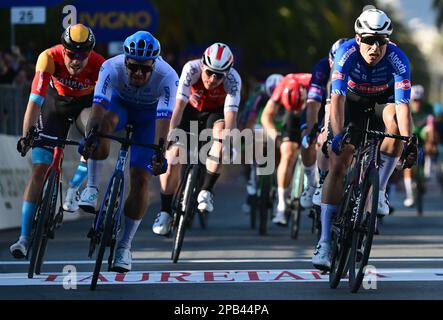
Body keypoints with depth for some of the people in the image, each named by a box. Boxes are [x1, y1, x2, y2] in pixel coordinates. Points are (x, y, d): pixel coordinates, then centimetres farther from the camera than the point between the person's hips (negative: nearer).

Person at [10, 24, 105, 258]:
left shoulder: (99, 66, -35)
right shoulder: (49, 59, -35)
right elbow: (35, 100, -40)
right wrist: (26, 136, -49)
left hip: (86, 102, 2)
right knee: (40, 169, -10)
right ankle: (25, 238, -11)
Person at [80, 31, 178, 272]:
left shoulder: (167, 76, -37)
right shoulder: (112, 67, -35)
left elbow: (164, 119, -45)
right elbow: (99, 106, -43)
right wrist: (91, 136, -59)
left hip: (150, 112, 0)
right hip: (120, 103, 0)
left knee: (140, 179, -10)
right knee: (104, 122, -37)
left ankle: (124, 246, 3)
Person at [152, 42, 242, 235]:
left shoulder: (233, 80, -33)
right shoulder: (191, 69, -32)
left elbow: (230, 115, -40)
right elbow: (179, 104, -37)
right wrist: (171, 135, -48)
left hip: (216, 112, 0)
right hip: (191, 109, 1)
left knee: (221, 132, -34)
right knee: (173, 152, -16)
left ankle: (206, 192, -25)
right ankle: (165, 212, -4)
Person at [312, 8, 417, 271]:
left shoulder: (398, 59, -30)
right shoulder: (347, 53, -30)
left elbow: (403, 105, -36)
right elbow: (337, 97, -36)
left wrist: (409, 143, -49)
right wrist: (337, 136, -49)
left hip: (383, 103, 0)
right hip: (352, 103, 0)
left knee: (393, 117, -36)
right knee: (338, 164, -14)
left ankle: (379, 191, -20)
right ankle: (325, 243, -13)